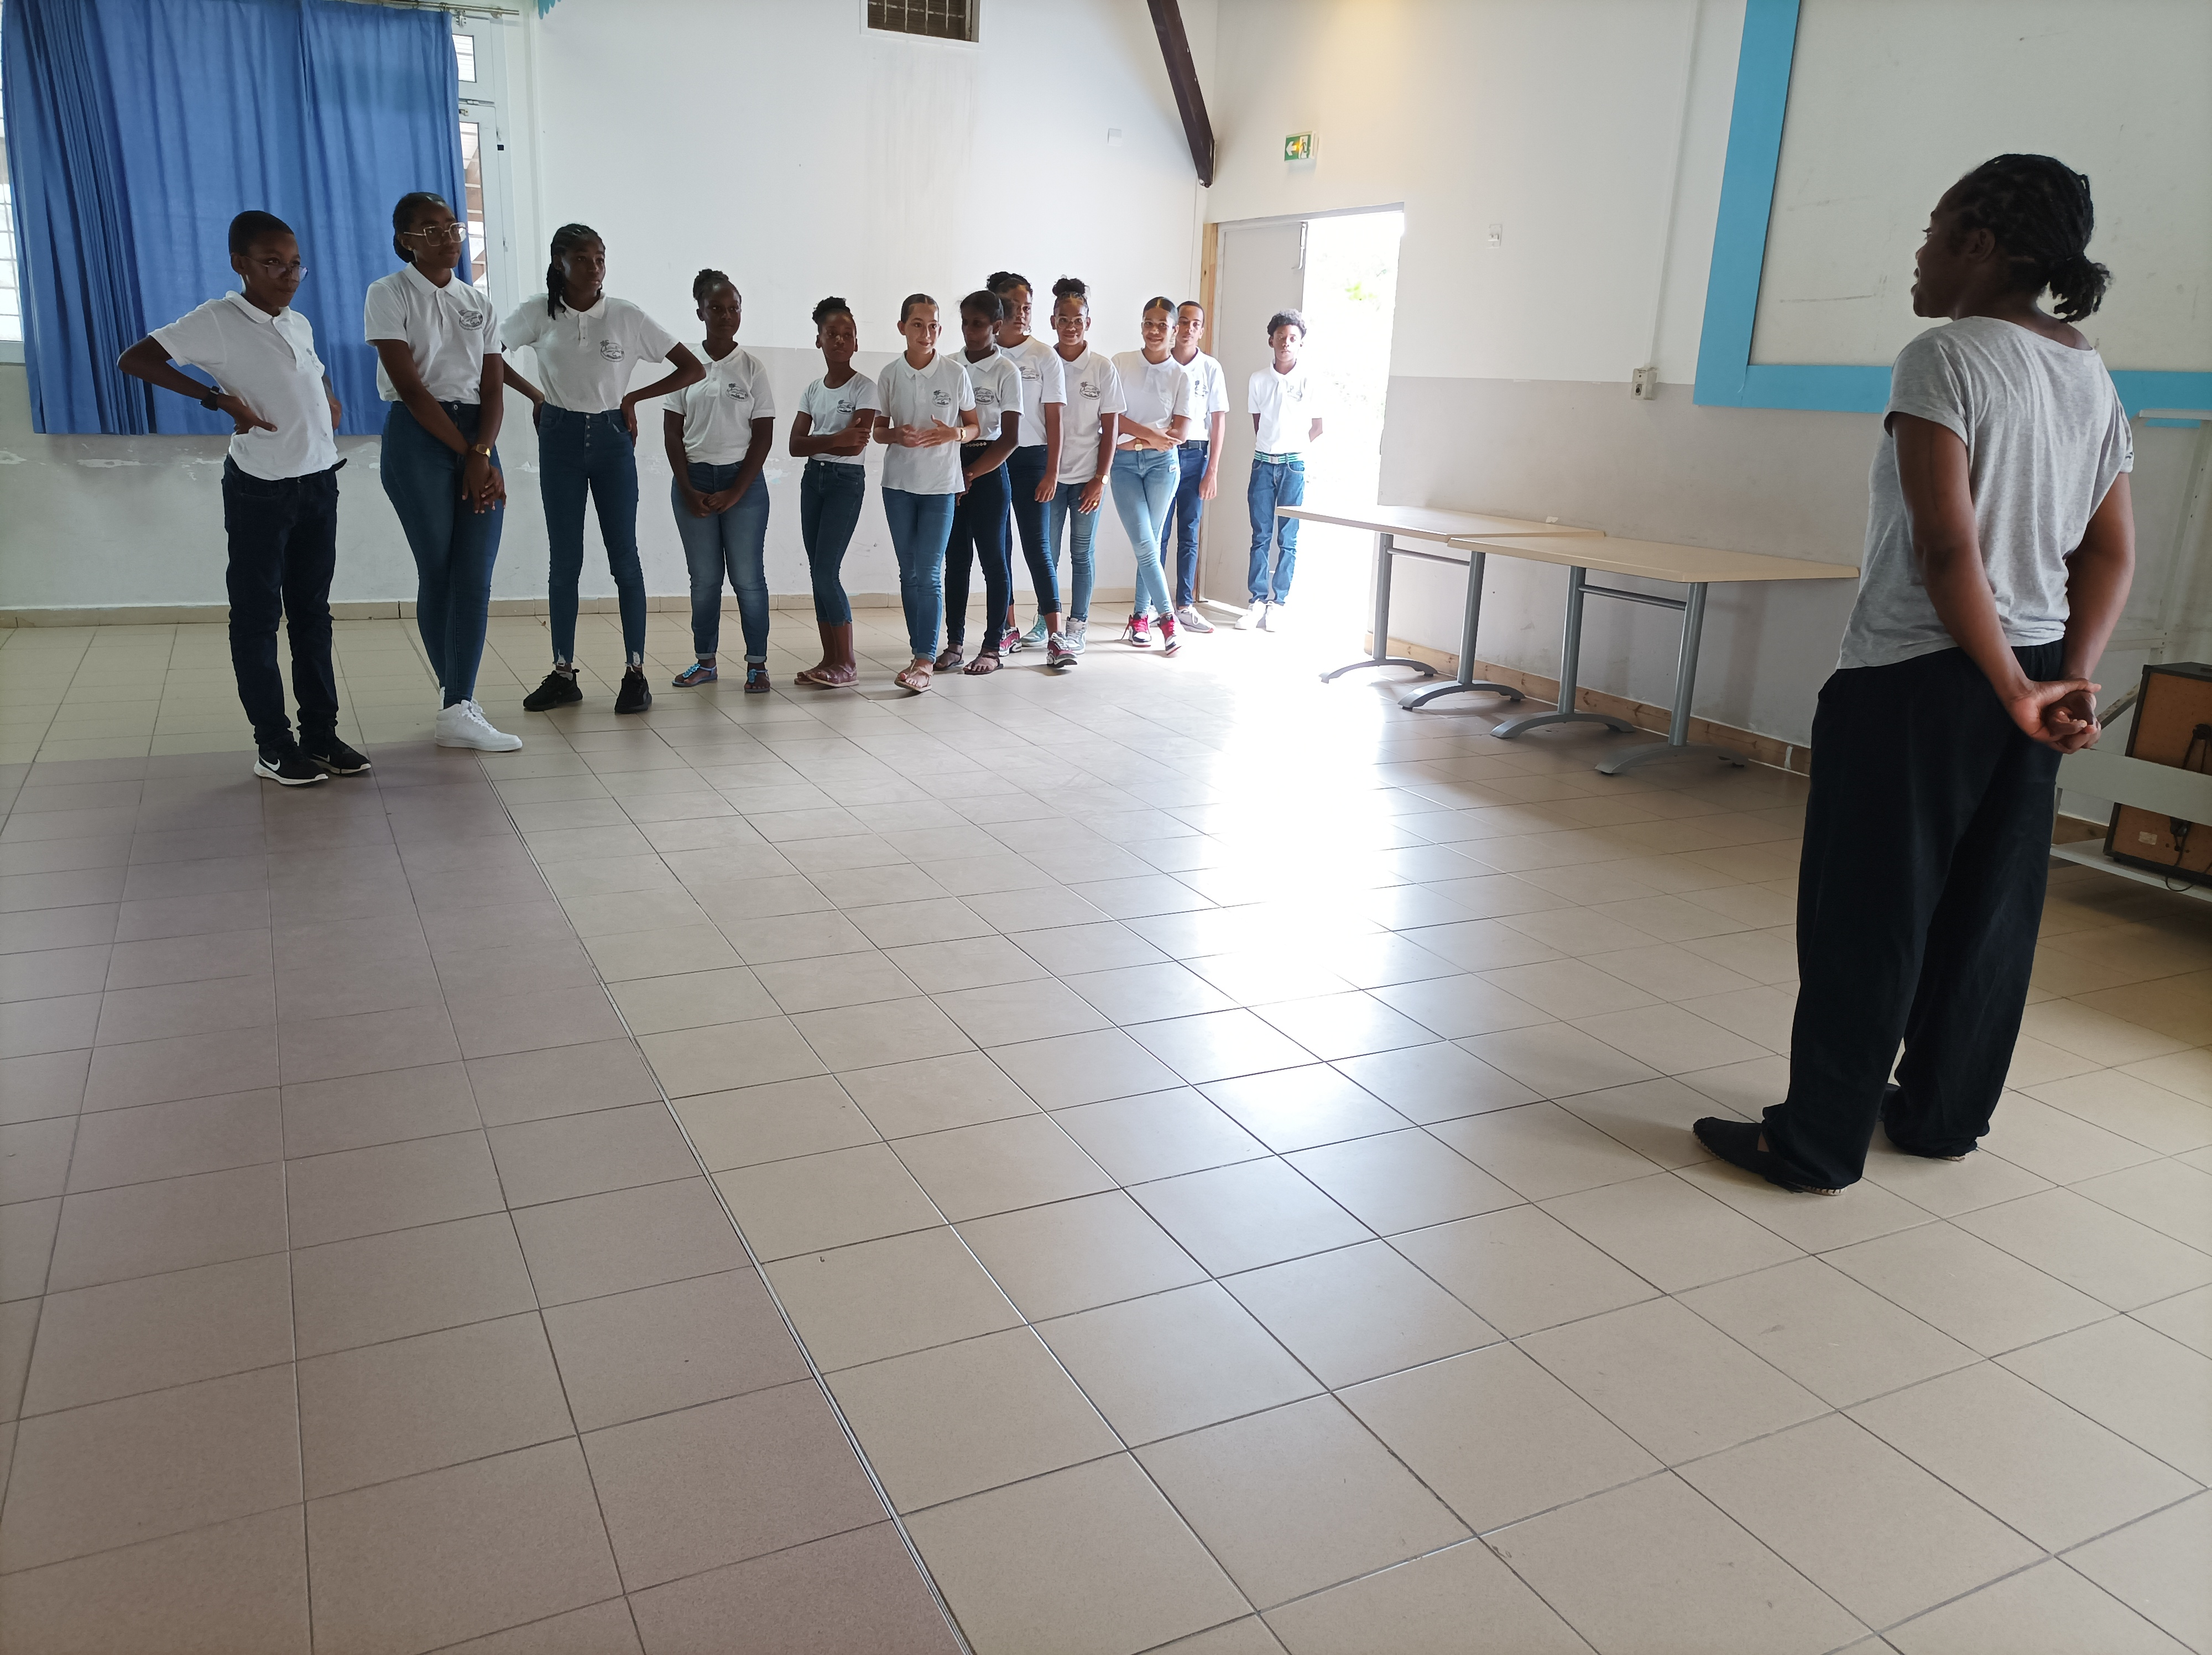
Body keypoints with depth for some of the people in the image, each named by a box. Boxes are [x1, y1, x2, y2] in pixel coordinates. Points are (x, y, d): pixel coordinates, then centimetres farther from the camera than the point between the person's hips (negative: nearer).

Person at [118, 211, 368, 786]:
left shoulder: (300, 325, 11)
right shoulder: (218, 321, -9)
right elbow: (133, 359, -15)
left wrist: (331, 400, 10)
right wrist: (218, 398, -20)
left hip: (319, 481, 6)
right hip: (260, 489, -6)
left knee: (312, 611, 10)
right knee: (258, 615, 1)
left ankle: (321, 733, 17)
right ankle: (273, 746, 6)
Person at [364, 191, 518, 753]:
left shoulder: (479, 304, 15)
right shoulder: (390, 294, 1)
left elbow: (493, 390, 7)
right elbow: (410, 386, -8)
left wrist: (483, 454, -10)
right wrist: (466, 454, -12)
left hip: (478, 439, 4)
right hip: (418, 438, -4)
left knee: (476, 575, -7)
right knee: (437, 572, -1)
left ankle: (458, 707, -6)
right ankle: (458, 700, 8)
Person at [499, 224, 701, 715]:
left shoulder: (627, 316, -5)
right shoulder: (540, 311, -2)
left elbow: (693, 369, -4)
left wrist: (633, 398, -3)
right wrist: (534, 394, 1)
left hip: (612, 440, -1)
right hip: (560, 440, 1)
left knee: (624, 557, -2)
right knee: (565, 560, 5)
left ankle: (635, 673, 3)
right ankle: (563, 674, 10)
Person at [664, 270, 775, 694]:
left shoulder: (752, 367, 0)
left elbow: (763, 436, -2)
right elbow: (672, 431, 4)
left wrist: (735, 493, -9)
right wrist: (688, 489, -5)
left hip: (743, 481, -1)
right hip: (693, 480, 1)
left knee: (748, 576, 1)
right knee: (704, 577, 8)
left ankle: (757, 663, 8)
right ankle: (705, 661, 16)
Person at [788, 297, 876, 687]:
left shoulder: (864, 388, -5)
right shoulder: (813, 390, 11)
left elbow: (856, 443, -16)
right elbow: (796, 445, 3)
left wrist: (817, 442, -5)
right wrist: (836, 439, -12)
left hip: (847, 481, -6)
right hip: (813, 479, 6)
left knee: (825, 570, -12)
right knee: (818, 571, 4)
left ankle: (847, 662, -5)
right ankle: (830, 658, 9)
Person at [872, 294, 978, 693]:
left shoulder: (956, 373, -3)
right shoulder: (890, 374, 2)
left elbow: (975, 426, 6)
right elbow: (879, 430, 10)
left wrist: (954, 434, -16)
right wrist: (897, 436, -13)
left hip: (940, 486, -3)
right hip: (898, 483, 3)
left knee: (929, 574, -9)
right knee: (909, 573, 7)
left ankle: (923, 663, -11)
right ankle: (923, 653, 17)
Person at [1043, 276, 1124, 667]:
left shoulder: (1103, 368, 1)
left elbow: (1109, 429, 1)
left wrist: (1100, 479, -5)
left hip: (1087, 476, 0)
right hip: (1049, 474, 0)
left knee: (1082, 554, 6)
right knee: (1047, 554, -2)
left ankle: (1076, 630, 14)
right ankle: (1052, 633, 2)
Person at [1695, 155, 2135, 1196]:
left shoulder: (1944, 359, -12)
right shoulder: (2094, 378, 12)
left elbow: (1947, 546, -20)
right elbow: (2111, 552, 8)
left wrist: (2015, 691, -14)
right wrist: (2071, 677, 1)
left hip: (1920, 674, -8)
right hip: (2031, 672, 8)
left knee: (1865, 914, -1)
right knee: (1988, 907, 15)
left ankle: (1817, 1142, 8)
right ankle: (1943, 1114, 28)